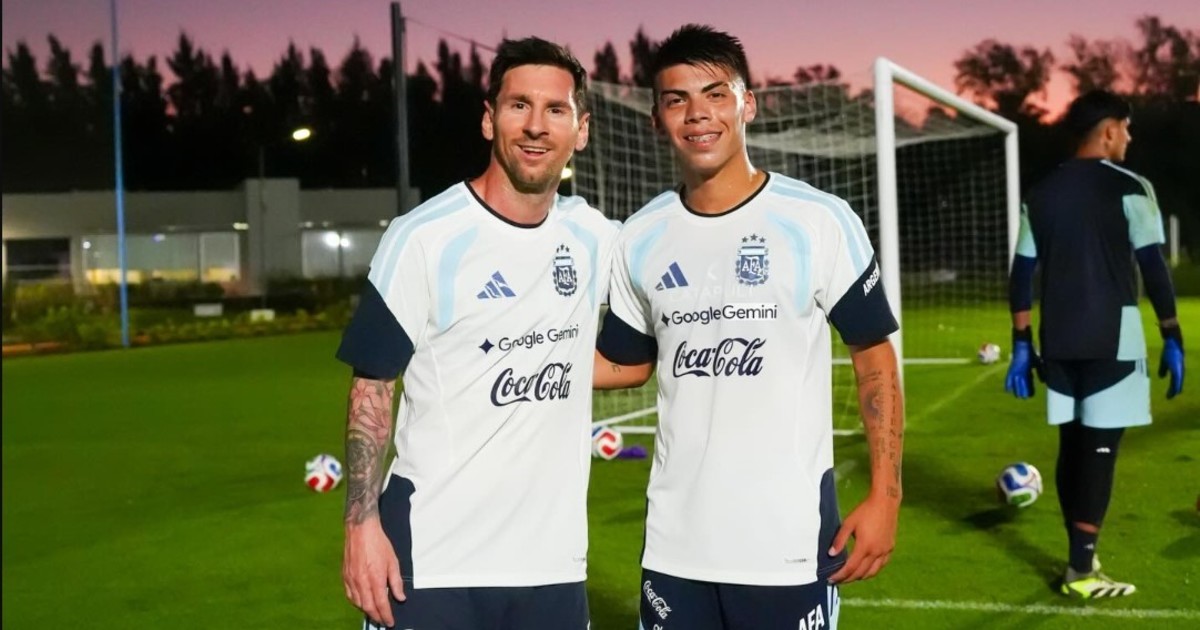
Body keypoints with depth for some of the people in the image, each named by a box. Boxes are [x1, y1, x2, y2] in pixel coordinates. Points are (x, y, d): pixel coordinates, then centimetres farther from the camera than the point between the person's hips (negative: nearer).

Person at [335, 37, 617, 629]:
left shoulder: (596, 238, 5)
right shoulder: (423, 238, -9)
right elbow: (372, 388, -7)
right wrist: (362, 524, -12)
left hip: (553, 558, 4)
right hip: (432, 559, -4)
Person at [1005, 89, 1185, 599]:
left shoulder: (1041, 194, 11)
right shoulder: (1129, 188, -5)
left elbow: (1022, 274, 9)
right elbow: (1153, 267, -9)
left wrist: (1022, 345, 13)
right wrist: (1173, 338, -4)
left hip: (1059, 340, 6)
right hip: (1112, 336, -5)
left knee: (1073, 443, 15)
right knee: (1099, 448, -2)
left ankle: (1080, 557, 23)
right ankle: (1082, 571, -1)